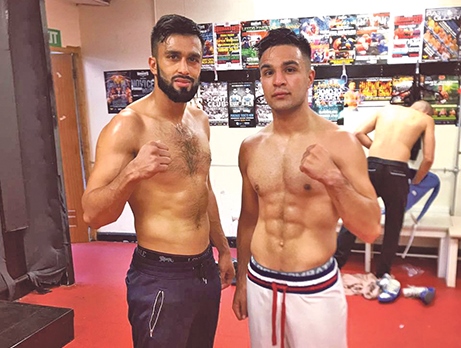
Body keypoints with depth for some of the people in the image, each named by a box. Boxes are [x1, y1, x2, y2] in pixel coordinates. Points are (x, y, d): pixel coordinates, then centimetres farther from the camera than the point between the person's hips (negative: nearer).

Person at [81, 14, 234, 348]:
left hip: (206, 269, 7)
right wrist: (131, 173, -37)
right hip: (160, 277, -6)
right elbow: (93, 215, -18)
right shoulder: (128, 125, -17)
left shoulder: (200, 120, 4)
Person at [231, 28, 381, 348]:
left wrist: (333, 179, -28)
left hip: (315, 289, -3)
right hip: (260, 285, 4)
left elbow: (371, 229, -12)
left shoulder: (339, 142, -12)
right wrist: (241, 281, 14)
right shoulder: (250, 148, -1)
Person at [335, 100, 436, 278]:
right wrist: (414, 182, 21)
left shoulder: (386, 109, 21)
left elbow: (359, 133, 10)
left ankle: (334, 265, 15)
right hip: (396, 171, -2)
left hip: (372, 166, 2)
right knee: (393, 227, 15)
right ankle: (382, 274, 24)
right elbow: (428, 159, 7)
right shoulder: (426, 119, 14)